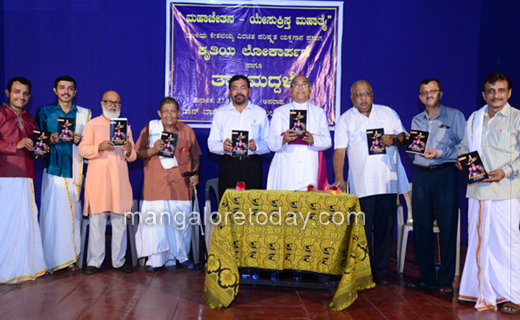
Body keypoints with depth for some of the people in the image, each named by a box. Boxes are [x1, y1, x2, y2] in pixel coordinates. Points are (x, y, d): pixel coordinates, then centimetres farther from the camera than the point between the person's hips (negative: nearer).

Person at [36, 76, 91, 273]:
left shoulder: (84, 114, 12)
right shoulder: (44, 112, 9)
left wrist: (80, 140, -8)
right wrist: (49, 140, -9)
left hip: (75, 169, 1)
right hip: (54, 167, -1)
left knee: (73, 212, 1)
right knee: (51, 211, -5)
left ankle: (71, 257, 10)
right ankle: (49, 259, 3)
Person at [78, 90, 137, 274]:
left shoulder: (125, 126, 18)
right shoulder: (92, 124, 8)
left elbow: (132, 157, 16)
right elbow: (82, 150, -2)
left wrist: (129, 150, -6)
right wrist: (100, 147, -18)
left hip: (120, 179, 3)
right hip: (98, 179, -3)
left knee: (120, 221, 3)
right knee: (97, 220, -3)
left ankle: (119, 261, 11)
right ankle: (94, 262, 6)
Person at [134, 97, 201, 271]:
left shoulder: (187, 131, 10)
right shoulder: (149, 128, 7)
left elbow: (195, 157, 15)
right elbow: (138, 153, 6)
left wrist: (195, 174, 0)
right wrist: (152, 150, -13)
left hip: (181, 183, 1)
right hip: (156, 184, -1)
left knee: (182, 221, 3)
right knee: (155, 220, -5)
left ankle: (182, 256, 19)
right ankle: (155, 259, 7)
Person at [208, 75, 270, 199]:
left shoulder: (260, 113, 12)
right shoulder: (221, 112, 12)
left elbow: (268, 143, 6)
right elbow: (211, 143, 6)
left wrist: (256, 146, -15)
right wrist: (223, 146, -16)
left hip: (252, 166, 0)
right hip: (228, 165, 0)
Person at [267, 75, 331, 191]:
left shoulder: (319, 112, 18)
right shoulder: (279, 112, 13)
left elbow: (327, 141, 5)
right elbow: (272, 144, 2)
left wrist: (312, 140, -15)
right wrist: (284, 140, -20)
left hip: (310, 167, 1)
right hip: (286, 168, -1)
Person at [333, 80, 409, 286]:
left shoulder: (388, 113, 14)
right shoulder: (345, 120, 6)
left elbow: (403, 136, 15)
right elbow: (339, 151, -3)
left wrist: (395, 139, -9)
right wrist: (339, 178, -15)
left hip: (388, 181, 2)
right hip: (362, 184, -2)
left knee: (385, 228, 5)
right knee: (362, 229, -1)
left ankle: (380, 270, 16)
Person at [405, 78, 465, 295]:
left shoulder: (454, 116, 4)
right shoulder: (416, 121, 17)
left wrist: (440, 153, -17)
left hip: (445, 174, -4)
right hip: (421, 175, 4)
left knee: (447, 227, -3)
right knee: (421, 226, 3)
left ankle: (446, 280, 7)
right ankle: (427, 276, 15)